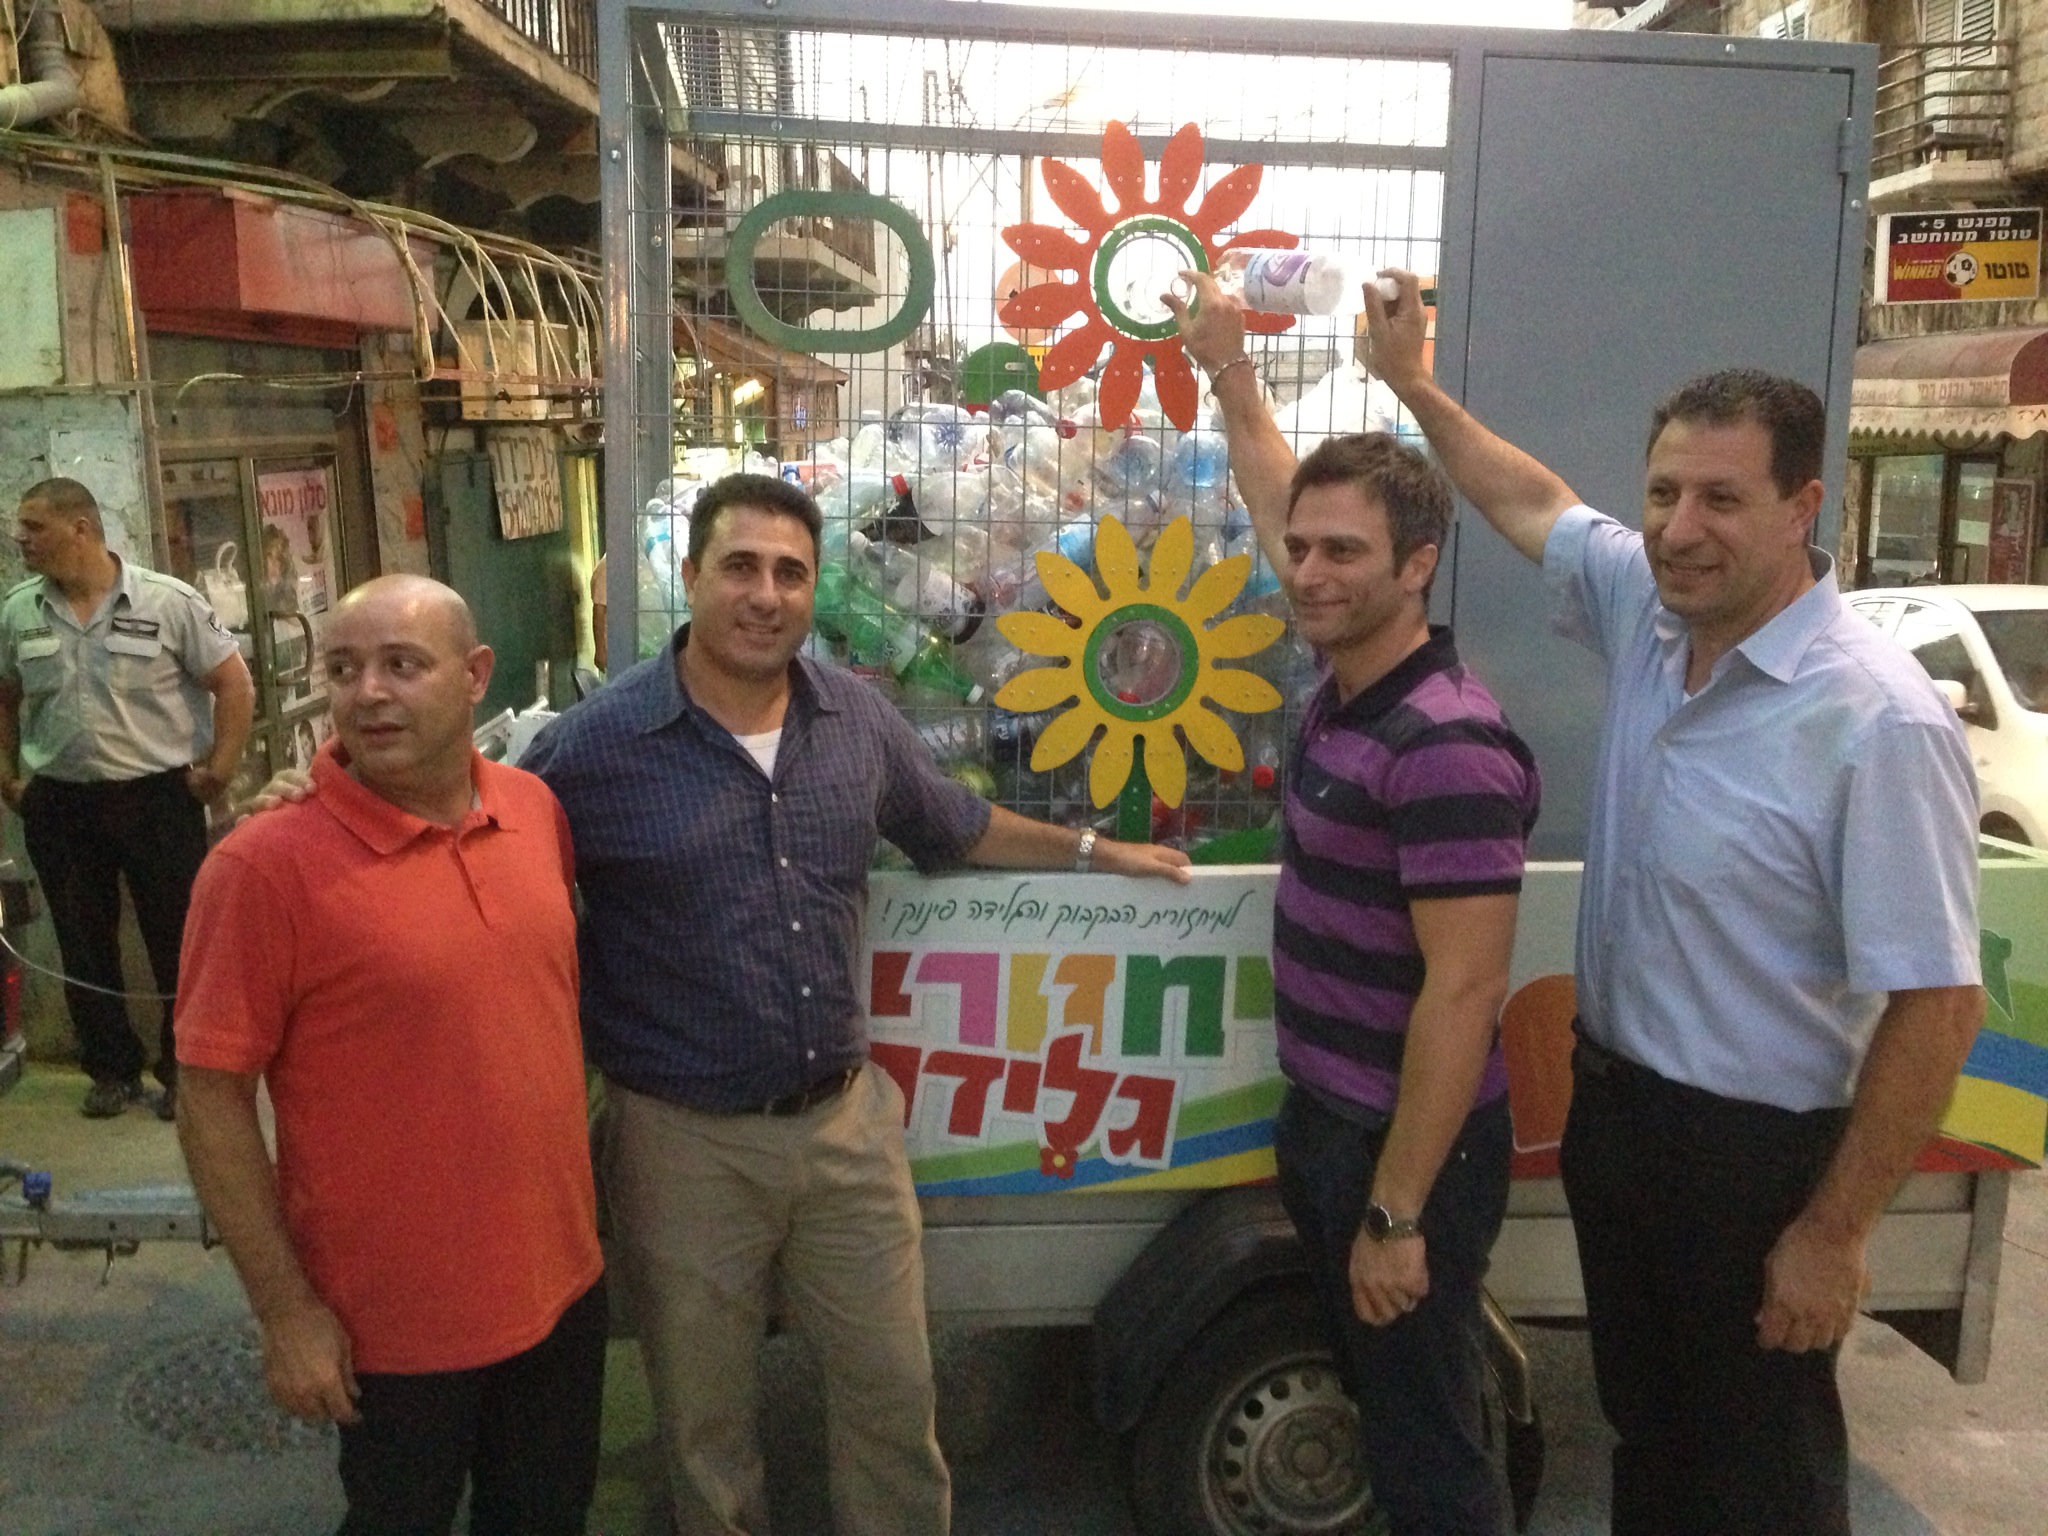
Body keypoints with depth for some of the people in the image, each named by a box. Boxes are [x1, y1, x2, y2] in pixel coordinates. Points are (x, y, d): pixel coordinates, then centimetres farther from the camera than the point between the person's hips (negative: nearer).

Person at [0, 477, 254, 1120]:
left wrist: (219, 770, -8)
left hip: (158, 797, -4)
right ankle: (112, 1068, 27)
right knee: (84, 945, 12)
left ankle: (184, 1071, 18)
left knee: (178, 941, 4)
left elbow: (234, 685, -6)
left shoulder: (167, 601, -9)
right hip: (58, 805, 4)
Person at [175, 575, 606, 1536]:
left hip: (564, 1283, 5)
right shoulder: (267, 864, -19)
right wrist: (285, 1311, -12)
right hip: (394, 1320, -4)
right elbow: (209, 1099, -15)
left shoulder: (536, 808, -3)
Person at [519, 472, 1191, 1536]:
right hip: (686, 1141, -3)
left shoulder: (858, 719, 0)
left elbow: (952, 825, 18)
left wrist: (1092, 851, 24)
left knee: (894, 1389, 18)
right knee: (704, 1420, 18)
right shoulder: (599, 743, -14)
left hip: (848, 1120, 4)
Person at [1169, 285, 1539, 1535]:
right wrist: (1227, 366, 22)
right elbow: (1278, 497, 17)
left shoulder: (1446, 746, -25)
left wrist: (1397, 1212, -23)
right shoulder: (1344, 680, 1)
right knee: (1380, 1397, 25)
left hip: (1409, 1146, -9)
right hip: (1323, 1117, 9)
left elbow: (1463, 994, -26)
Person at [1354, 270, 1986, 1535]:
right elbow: (1537, 503, 17)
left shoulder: (1878, 721, -25)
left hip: (1755, 1151, -6)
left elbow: (1936, 1003, -22)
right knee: (1643, 1422, 25)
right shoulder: (1644, 607, -4)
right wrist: (1416, 388, 22)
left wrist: (1836, 1233, -17)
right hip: (1614, 1102, 7)